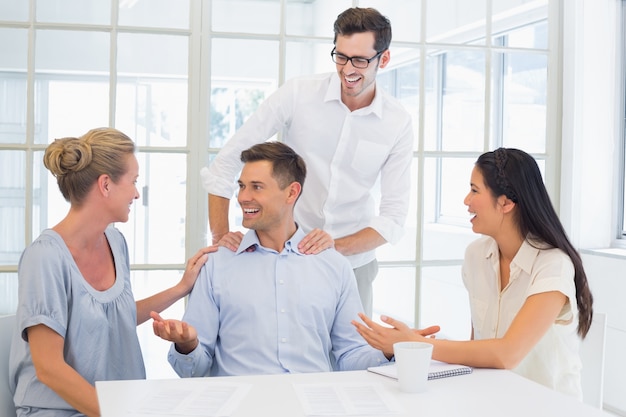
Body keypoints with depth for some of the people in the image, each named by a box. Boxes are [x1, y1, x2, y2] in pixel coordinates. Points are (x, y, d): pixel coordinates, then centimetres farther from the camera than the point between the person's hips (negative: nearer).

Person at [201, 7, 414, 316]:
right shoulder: (298, 93, -11)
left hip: (353, 260, 2)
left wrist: (337, 246, -23)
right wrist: (220, 235, -19)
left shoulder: (398, 123, -7)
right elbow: (226, 163, -10)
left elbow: (394, 216, -7)